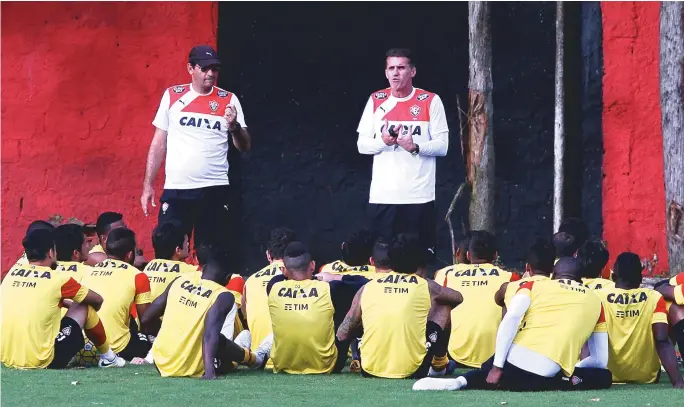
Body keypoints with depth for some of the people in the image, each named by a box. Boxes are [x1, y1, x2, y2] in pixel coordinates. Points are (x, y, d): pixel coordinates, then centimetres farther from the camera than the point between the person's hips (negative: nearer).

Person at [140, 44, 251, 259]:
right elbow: (159, 143, 10)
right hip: (176, 189, 0)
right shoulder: (172, 96, 7)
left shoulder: (228, 100, 6)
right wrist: (148, 185, 6)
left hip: (214, 190, 0)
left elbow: (244, 147, 4)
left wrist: (234, 127, -17)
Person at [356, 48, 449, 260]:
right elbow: (362, 145, 8)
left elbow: (442, 145, -2)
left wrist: (415, 147, -20)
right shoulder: (376, 101, 8)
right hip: (382, 195, 2)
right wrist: (383, 141, -13)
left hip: (419, 196, -2)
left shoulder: (430, 101, 0)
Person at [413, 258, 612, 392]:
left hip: (513, 362, 3)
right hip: (544, 377, -3)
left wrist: (496, 367, 1)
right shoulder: (595, 301, 22)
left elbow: (511, 318, 0)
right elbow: (600, 361, 23)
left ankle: (461, 382, -1)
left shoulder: (534, 285, 20)